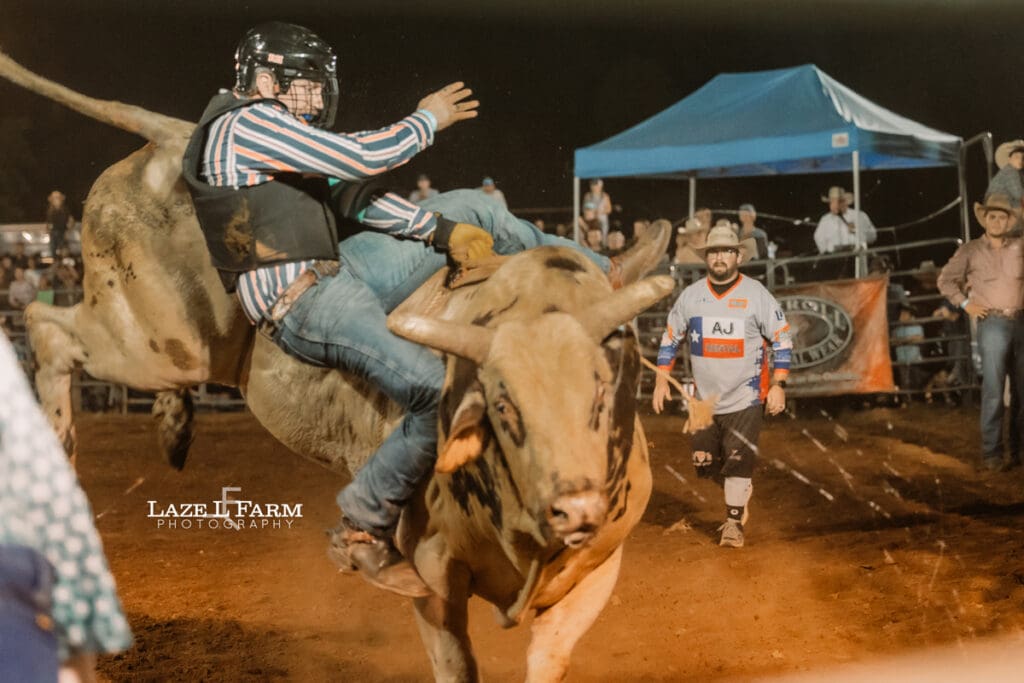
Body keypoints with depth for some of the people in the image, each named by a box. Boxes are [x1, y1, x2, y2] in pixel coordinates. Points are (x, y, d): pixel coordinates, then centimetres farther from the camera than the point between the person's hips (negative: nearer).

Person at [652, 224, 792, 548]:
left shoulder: (757, 294, -5)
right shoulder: (690, 295, 3)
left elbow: (782, 339, -2)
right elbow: (670, 337, 12)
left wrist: (778, 385, -9)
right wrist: (661, 380, 6)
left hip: (745, 397, -3)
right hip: (705, 397, 4)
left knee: (738, 460, -8)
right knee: (705, 462, 7)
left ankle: (733, 521, 8)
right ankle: (739, 497, 34)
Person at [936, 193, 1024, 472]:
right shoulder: (971, 250, 2)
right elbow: (945, 280, 6)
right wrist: (966, 304, -2)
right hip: (993, 324, -3)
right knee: (993, 390, -9)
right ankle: (991, 454, -6)